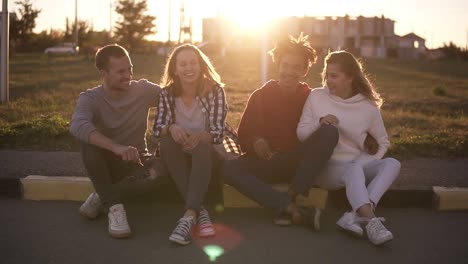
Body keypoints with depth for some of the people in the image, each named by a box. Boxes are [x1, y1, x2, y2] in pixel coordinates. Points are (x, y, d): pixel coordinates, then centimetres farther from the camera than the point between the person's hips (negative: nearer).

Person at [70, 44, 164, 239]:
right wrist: (116, 147, -51)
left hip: (136, 162, 1)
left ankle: (101, 197, -10)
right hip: (105, 163, -1)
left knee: (158, 175, -33)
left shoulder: (143, 90, -6)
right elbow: (77, 126, -35)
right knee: (89, 142, -33)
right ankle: (114, 206, -24)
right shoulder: (90, 98, -15)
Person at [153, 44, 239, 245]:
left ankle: (190, 215, -47)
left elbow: (218, 133, -14)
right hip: (178, 158, 2)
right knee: (167, 142, -30)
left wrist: (199, 137, -35)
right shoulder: (167, 94, -1)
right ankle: (200, 211, -36)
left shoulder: (215, 90, -8)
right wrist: (171, 128, -32)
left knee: (202, 147, -35)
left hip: (208, 156, -2)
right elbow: (157, 128, -8)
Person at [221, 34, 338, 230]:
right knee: (229, 168, -29)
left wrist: (325, 123, -15)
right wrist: (255, 142, -17)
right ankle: (295, 211, -40)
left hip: (299, 164, 0)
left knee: (330, 131, -25)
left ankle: (291, 198, -31)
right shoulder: (260, 96, 6)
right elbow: (243, 137, 6)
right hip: (266, 162, 0)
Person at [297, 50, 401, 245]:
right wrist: (319, 122, -18)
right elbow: (301, 134, 1)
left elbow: (383, 142, 13)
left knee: (392, 164, -24)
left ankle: (355, 216, -39)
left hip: (359, 165, 3)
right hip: (326, 167, -3)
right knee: (355, 169, -33)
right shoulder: (316, 97, 0)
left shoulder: (369, 107, 1)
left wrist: (371, 162, -5)